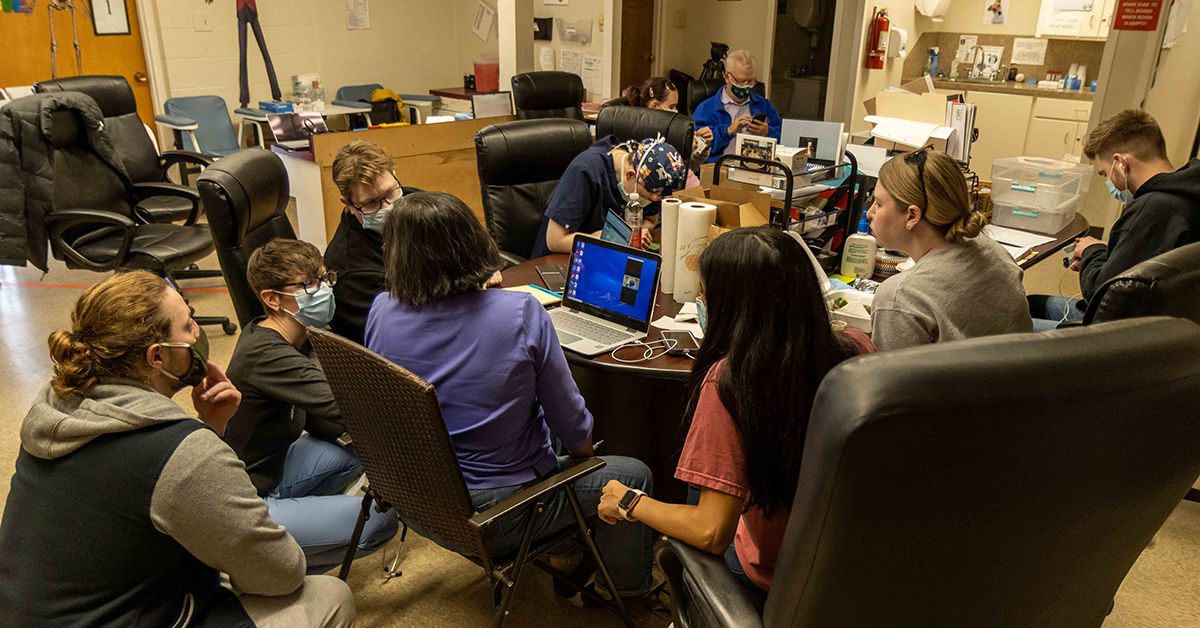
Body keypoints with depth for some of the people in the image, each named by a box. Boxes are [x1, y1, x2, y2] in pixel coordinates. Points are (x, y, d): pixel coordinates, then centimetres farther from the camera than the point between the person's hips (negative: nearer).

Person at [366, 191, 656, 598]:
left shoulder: (382, 313, -13)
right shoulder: (521, 314, -26)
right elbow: (573, 429, -15)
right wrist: (585, 452, 8)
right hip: (496, 515, -6)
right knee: (635, 476, 16)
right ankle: (627, 586, 40)